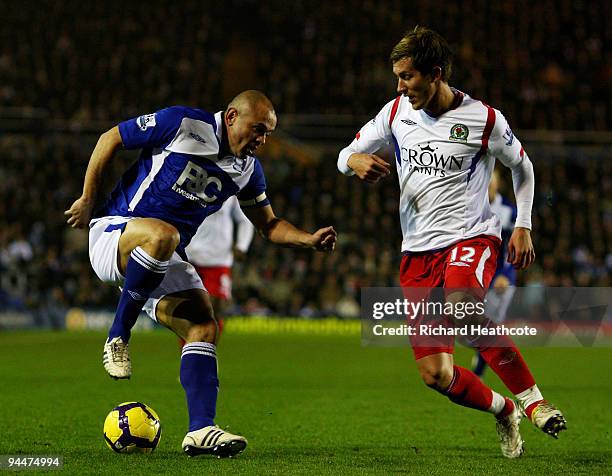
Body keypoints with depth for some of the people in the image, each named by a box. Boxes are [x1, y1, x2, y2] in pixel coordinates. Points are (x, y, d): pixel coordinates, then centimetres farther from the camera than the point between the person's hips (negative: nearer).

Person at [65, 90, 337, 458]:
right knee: (162, 234, -40)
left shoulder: (248, 169, 8)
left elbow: (269, 224, 20)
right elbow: (111, 139, -4)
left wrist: (310, 240, 1)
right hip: (114, 231, -7)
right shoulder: (182, 124, -12)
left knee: (203, 326, -12)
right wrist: (88, 200, -2)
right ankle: (118, 338, -25)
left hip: (164, 261, 7)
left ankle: (200, 429, -14)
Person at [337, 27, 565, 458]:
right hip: (418, 250, 4)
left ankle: (531, 398, -26)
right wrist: (356, 160, -12)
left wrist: (523, 227, 4)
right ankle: (504, 413, 22)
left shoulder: (483, 119, -6)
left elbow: (522, 166, 12)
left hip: (472, 237, -4)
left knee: (460, 306, -40)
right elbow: (346, 155, 12)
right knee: (436, 374, -7)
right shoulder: (397, 112, 3)